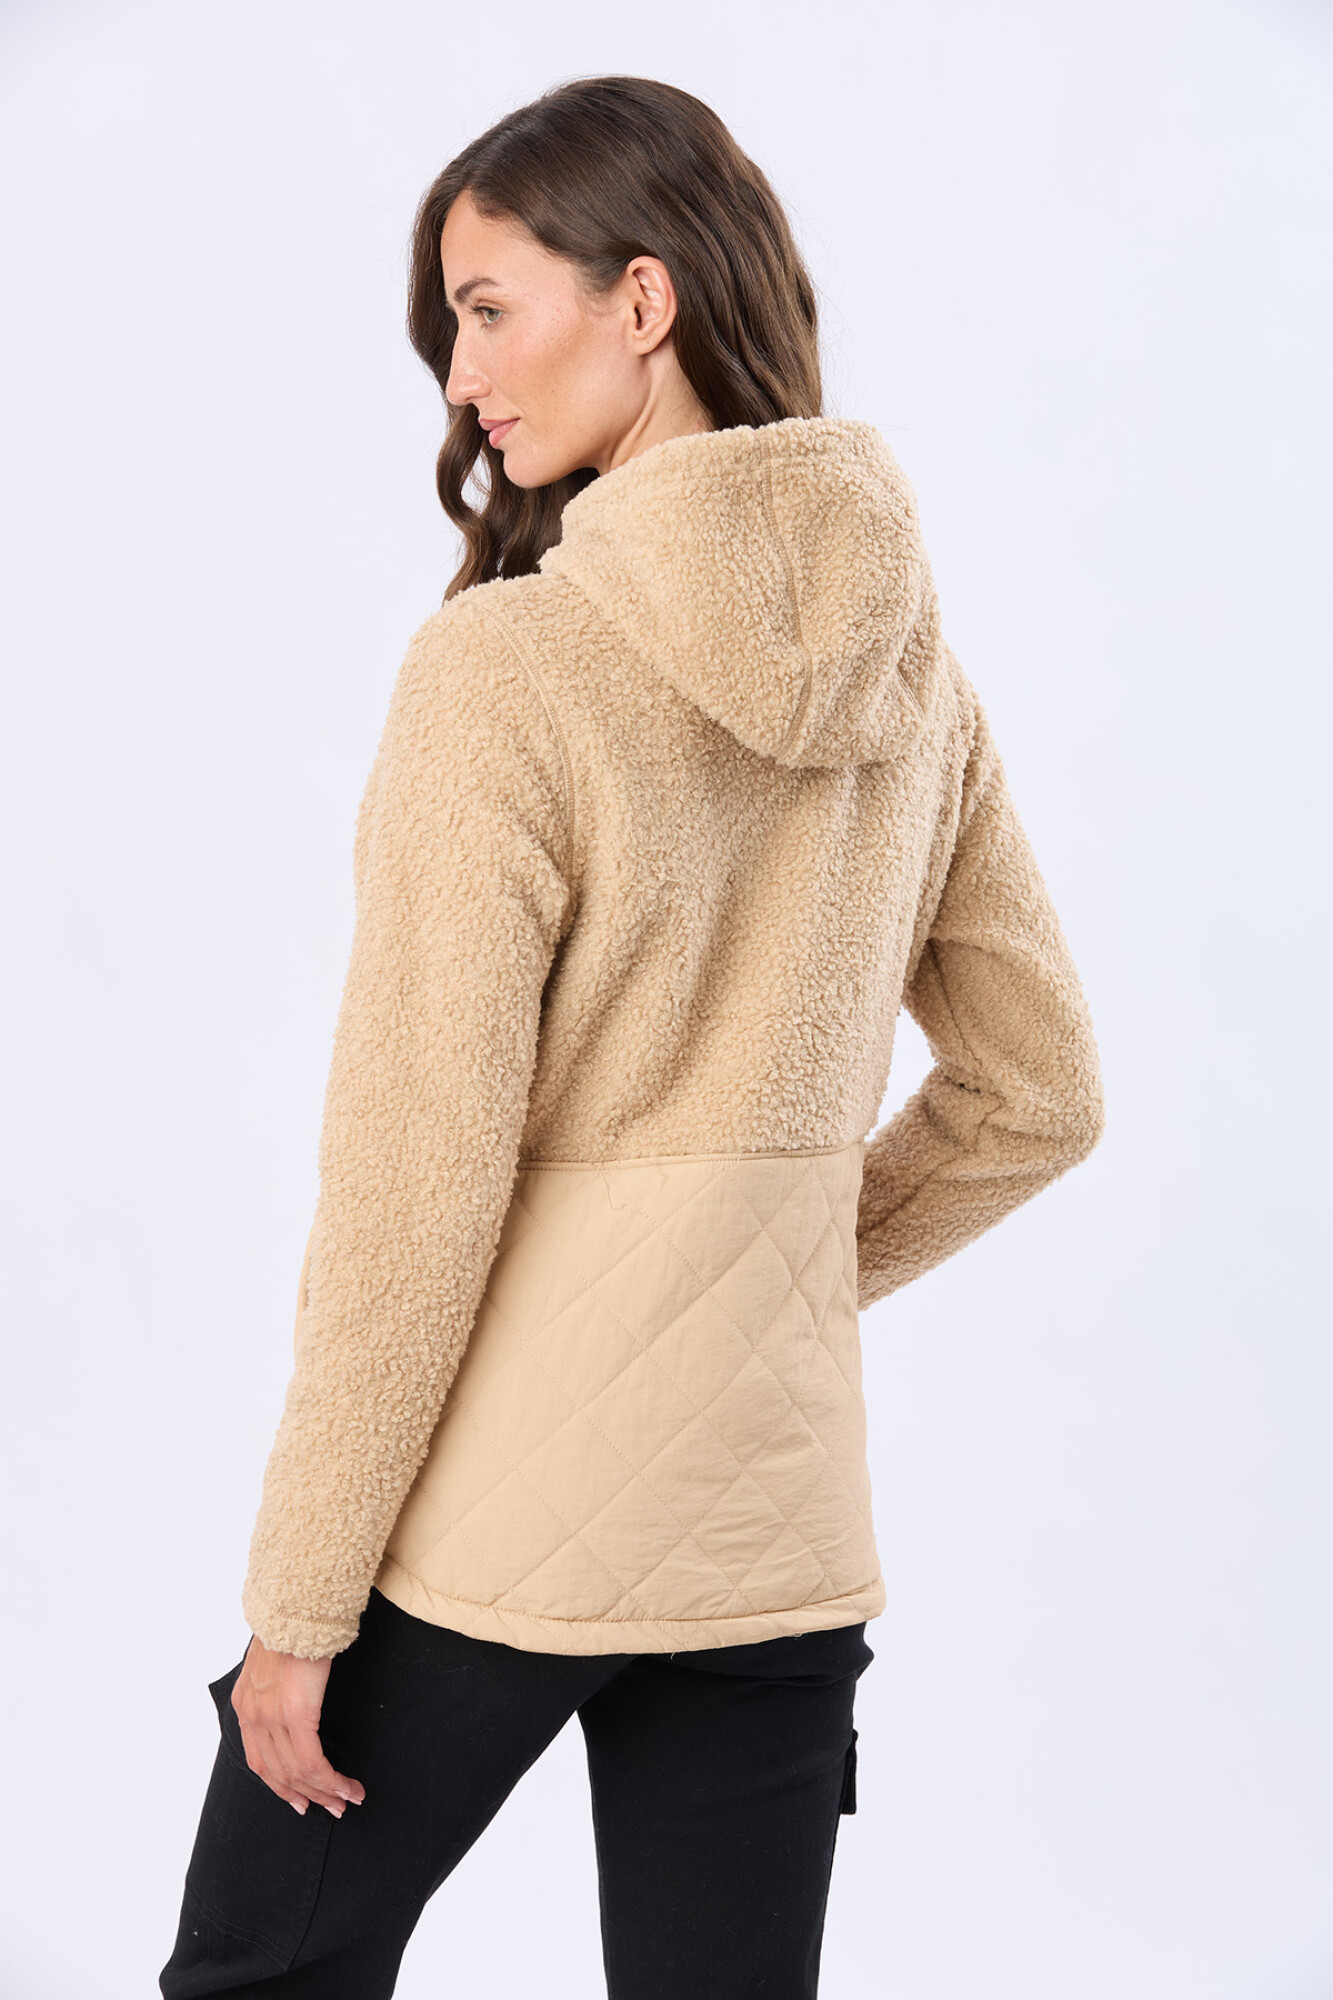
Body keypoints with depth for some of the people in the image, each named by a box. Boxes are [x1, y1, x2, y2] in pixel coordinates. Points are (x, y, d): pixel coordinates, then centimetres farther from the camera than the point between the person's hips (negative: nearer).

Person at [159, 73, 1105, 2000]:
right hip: (778, 1526, 6)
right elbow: (1039, 1095, 10)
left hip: (489, 1526, -5)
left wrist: (299, 1597, -8)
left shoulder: (506, 667, -17)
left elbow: (416, 1188, -16)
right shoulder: (912, 664, 2)